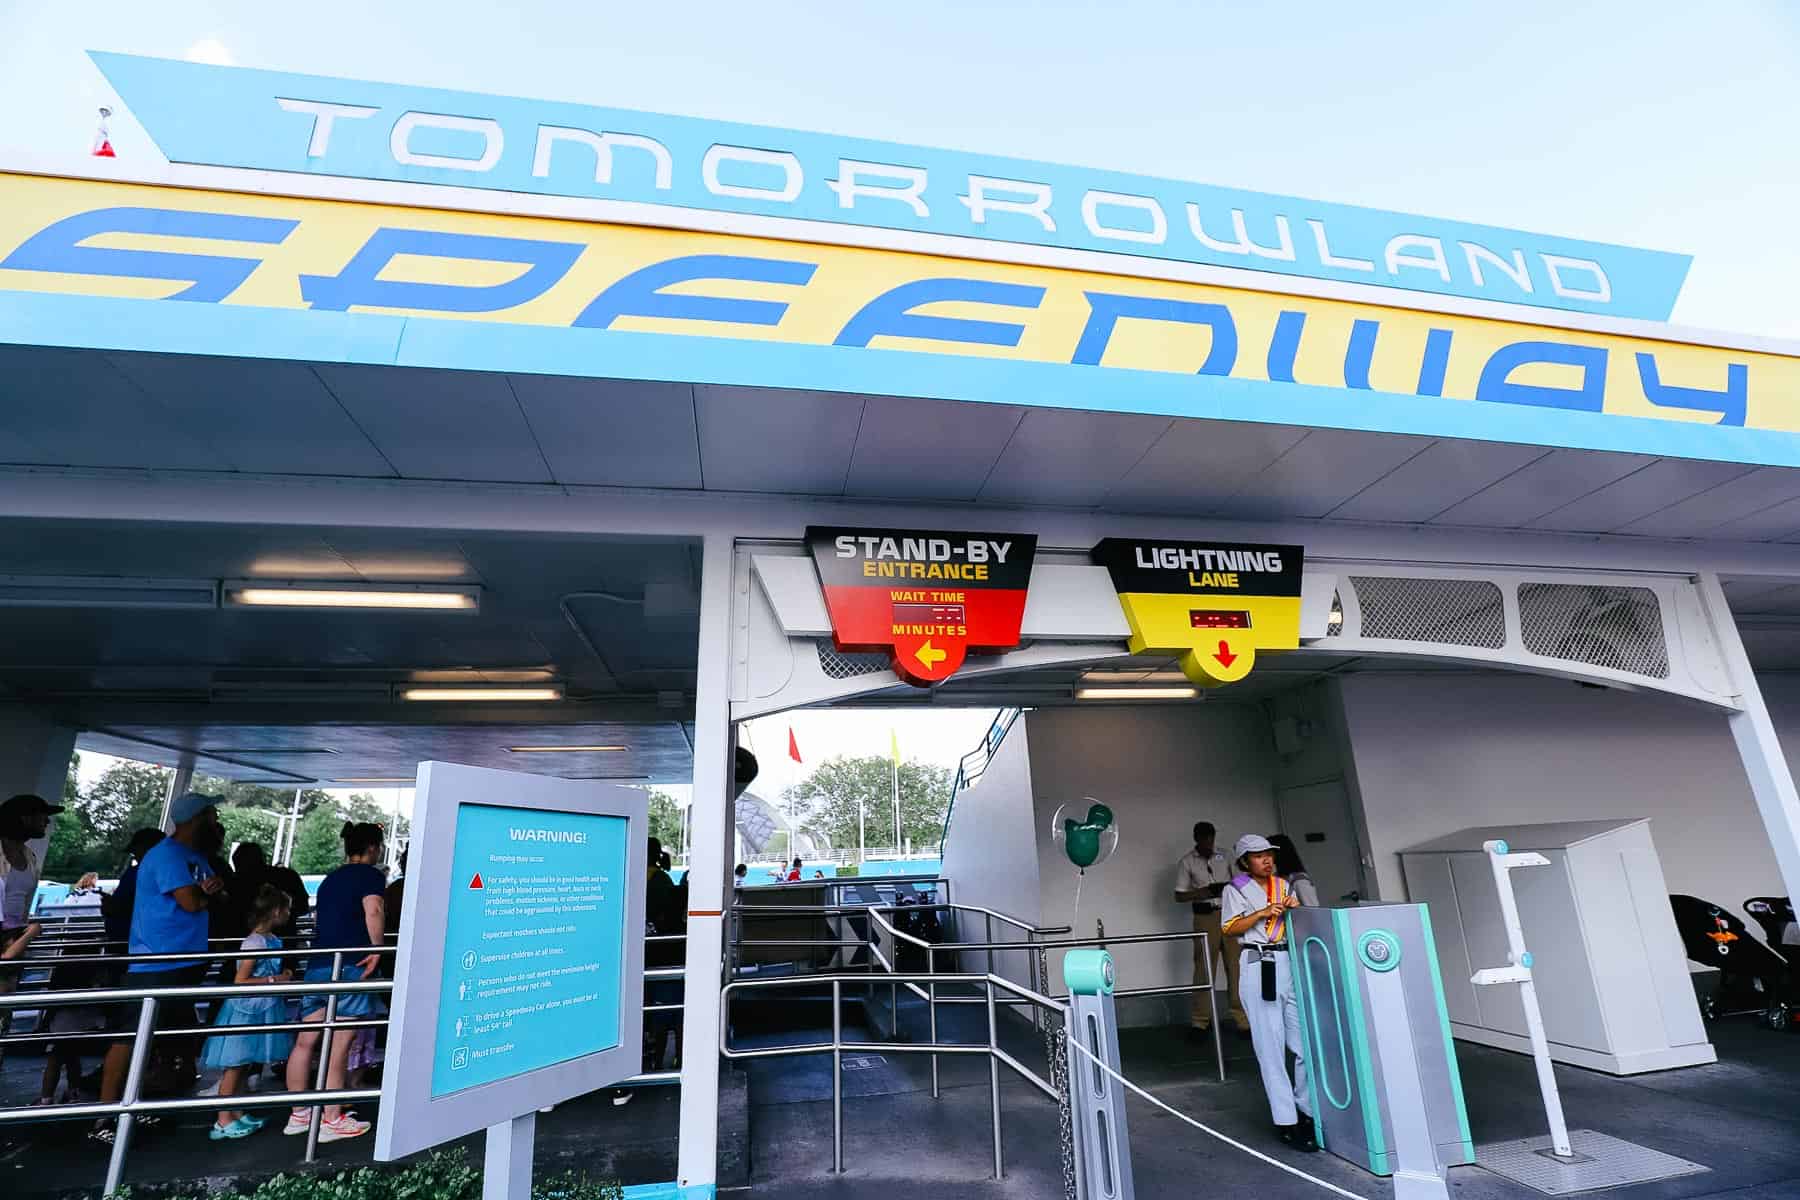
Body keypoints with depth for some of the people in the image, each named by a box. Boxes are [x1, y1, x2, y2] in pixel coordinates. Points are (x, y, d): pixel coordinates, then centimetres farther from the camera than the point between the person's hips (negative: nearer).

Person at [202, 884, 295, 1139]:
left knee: (244, 1065, 15)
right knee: (234, 1066, 1)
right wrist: (274, 980, -19)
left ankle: (237, 1114, 24)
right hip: (246, 1010, -9)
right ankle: (223, 1121, 10)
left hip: (259, 1010, 9)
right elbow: (240, 981, -21)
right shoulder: (255, 942, -20)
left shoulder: (269, 939, 7)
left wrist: (282, 975, 5)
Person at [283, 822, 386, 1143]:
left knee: (305, 1041, 13)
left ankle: (299, 1115, 23)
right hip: (350, 966, -8)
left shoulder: (330, 878, 21)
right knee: (338, 1047, -3)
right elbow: (373, 910, -22)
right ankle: (332, 1120, 2)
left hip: (317, 965, 8)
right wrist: (377, 949, -13)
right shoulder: (371, 875, -4)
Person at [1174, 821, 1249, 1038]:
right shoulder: (1186, 862, -1)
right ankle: (1200, 1022, 7)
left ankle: (1243, 1019, 7)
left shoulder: (1224, 856, 9)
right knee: (1204, 969, -1)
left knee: (1237, 967, 0)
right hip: (1206, 917, -3)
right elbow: (1179, 896, -2)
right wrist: (1207, 891, -13)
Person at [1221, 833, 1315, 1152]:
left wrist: (1296, 909, -2)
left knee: (1308, 1041, 5)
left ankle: (1307, 1110, 23)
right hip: (1259, 967, -5)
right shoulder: (1236, 889, 3)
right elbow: (1230, 929, -5)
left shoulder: (1283, 885, 16)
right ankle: (1286, 1122, 4)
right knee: (1272, 1046, -2)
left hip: (1292, 963, 5)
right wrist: (1262, 913, -14)